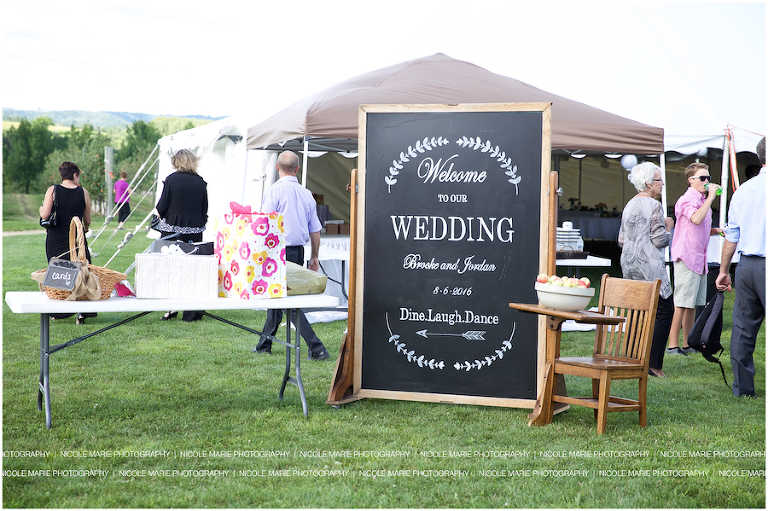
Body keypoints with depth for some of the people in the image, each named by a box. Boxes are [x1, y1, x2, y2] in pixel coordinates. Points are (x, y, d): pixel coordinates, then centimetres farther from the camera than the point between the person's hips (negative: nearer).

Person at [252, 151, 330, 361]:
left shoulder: (275, 191, -10)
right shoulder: (306, 194, 8)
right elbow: (315, 230, 11)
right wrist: (314, 257, 20)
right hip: (298, 250, 7)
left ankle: (316, 348, -12)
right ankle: (264, 345, 28)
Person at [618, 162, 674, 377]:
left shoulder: (629, 206, 14)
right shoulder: (654, 206, -10)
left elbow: (621, 240, 17)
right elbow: (660, 240, -14)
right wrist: (668, 228, 4)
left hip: (628, 265, 8)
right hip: (649, 266, -8)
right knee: (664, 310, -3)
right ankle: (653, 363, -8)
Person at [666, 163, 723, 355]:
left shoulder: (702, 200, 20)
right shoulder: (687, 200, -10)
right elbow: (696, 219, -30)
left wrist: (715, 231, 12)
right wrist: (710, 198, -23)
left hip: (699, 258, 9)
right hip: (686, 257, -9)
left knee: (693, 304, 11)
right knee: (682, 303, -8)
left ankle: (687, 344, 16)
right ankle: (673, 345, -5)